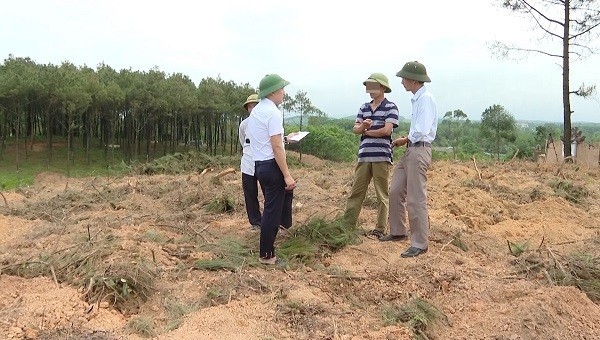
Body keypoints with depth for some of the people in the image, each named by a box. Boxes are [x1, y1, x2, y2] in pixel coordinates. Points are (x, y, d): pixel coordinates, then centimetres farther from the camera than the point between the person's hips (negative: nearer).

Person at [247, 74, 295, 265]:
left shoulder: (256, 111, 13)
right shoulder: (273, 112, -16)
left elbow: (249, 137, 21)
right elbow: (276, 147, -21)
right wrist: (287, 175, -21)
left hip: (259, 164, 9)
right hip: (272, 166, -9)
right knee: (272, 211, 0)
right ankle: (266, 255, 9)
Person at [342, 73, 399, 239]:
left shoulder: (390, 107, 0)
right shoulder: (364, 108, 17)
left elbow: (387, 130, -11)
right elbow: (355, 129, 11)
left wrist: (366, 131, 0)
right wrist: (362, 126, -13)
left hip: (381, 156, -5)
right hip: (364, 156, 5)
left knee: (382, 194, 2)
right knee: (356, 191, 5)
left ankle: (380, 229, 8)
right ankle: (347, 224, 9)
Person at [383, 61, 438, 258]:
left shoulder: (426, 99, -14)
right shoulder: (417, 99, 14)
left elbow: (422, 131, -21)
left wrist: (406, 140, -5)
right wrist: (407, 140, 4)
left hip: (419, 151, -10)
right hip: (410, 151, 10)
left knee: (416, 200, -5)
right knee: (395, 192, 15)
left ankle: (420, 244, 5)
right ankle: (398, 232, 29)